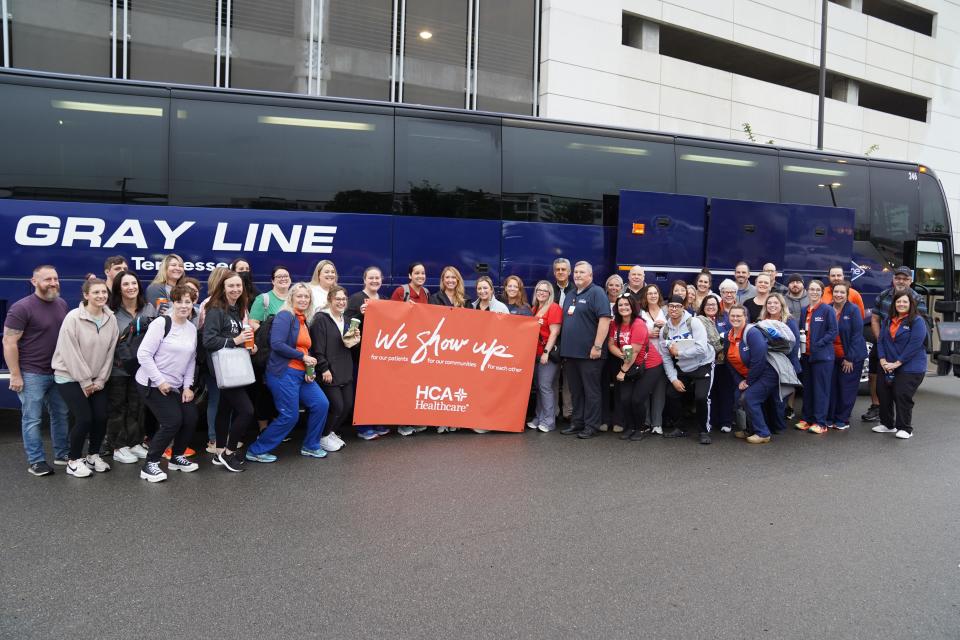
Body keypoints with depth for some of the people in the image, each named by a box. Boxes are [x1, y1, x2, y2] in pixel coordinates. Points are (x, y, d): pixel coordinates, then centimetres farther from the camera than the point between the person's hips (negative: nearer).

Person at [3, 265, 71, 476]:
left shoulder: (62, 304, 6)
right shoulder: (21, 308, -14)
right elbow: (9, 343, -14)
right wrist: (15, 375, -15)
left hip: (58, 372, 7)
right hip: (32, 374, -6)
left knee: (60, 415, 14)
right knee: (32, 419, 2)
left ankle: (62, 454, 26)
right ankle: (36, 461, 12)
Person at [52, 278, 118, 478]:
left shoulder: (111, 319, -3)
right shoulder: (73, 318, -17)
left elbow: (110, 351, 0)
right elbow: (70, 353, -18)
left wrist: (99, 380, -3)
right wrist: (85, 382, -15)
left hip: (96, 380, 5)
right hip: (70, 377, -5)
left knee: (101, 417, -1)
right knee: (84, 419, -10)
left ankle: (93, 456, 22)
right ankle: (74, 461, 10)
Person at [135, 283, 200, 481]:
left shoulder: (192, 329, 6)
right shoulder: (161, 324, -14)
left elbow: (191, 360, 11)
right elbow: (143, 354, -18)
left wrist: (188, 386, 3)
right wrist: (160, 381, -19)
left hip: (176, 386, 7)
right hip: (152, 384, -7)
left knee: (191, 418, 0)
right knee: (172, 421, -14)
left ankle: (177, 457, 23)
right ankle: (150, 465, 2)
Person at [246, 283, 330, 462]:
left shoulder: (305, 321, 16)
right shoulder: (285, 316, -10)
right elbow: (277, 344, -22)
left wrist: (310, 371, 3)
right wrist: (303, 357, -16)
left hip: (301, 373, 8)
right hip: (284, 373, -8)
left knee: (321, 404, 3)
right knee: (289, 416, -6)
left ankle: (310, 446, 20)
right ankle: (256, 451, 8)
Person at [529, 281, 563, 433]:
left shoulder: (554, 308, -7)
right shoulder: (535, 309, 15)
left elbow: (554, 332, -13)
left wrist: (546, 352, -18)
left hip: (549, 353, -8)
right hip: (536, 354, 8)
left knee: (545, 386, -10)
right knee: (538, 386, 11)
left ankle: (549, 421, -3)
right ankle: (538, 418, 19)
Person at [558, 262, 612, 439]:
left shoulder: (597, 293, -6)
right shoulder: (570, 295, 18)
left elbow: (604, 319, -16)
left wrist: (597, 346, -20)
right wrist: (563, 347, 17)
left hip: (589, 353, -7)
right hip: (570, 351, 8)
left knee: (591, 391, 0)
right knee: (575, 391, 13)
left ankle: (591, 426, 6)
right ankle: (577, 422, 21)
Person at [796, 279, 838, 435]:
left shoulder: (827, 310, -7)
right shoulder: (804, 311, 13)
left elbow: (833, 331, -10)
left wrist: (818, 344, -18)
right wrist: (800, 336, 0)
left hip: (822, 355, -6)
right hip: (806, 355, 6)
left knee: (821, 389, -3)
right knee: (807, 388, 11)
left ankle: (820, 423, 1)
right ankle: (807, 419, 20)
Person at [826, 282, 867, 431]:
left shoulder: (853, 310, -11)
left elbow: (857, 335, -12)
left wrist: (850, 358, -14)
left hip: (852, 357, -4)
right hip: (832, 356, 4)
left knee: (847, 389, 4)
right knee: (831, 388, 6)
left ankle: (842, 420, 13)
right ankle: (830, 418, 17)